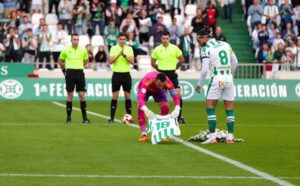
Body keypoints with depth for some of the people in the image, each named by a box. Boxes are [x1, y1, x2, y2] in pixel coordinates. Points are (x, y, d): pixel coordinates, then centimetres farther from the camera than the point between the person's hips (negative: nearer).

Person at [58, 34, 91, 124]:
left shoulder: (83, 50, 3)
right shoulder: (66, 50, -1)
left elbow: (86, 60, 21)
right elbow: (60, 61, 13)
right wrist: (64, 69, 10)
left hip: (80, 73, 1)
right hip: (70, 73, -1)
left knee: (82, 94, -4)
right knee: (70, 95, 0)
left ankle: (84, 117, -2)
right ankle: (68, 117, 8)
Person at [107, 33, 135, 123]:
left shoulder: (129, 49, 5)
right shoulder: (113, 48, 1)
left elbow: (132, 61, -6)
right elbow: (110, 61, -8)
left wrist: (124, 55, -19)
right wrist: (118, 55, -21)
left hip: (126, 74, 1)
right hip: (117, 74, -1)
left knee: (127, 96, 2)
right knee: (115, 96, -2)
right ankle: (112, 118, -1)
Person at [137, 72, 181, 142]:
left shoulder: (168, 82, -40)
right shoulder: (147, 81, -47)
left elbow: (175, 97, -39)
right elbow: (141, 98, -55)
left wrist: (177, 109, -59)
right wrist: (146, 110, -73)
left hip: (158, 91, 2)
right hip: (146, 89, -2)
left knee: (165, 107, -17)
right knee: (140, 108, -22)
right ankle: (144, 134, -13)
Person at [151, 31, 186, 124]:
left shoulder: (175, 48, -2)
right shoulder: (157, 49, 0)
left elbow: (182, 60, 8)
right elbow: (153, 62, 11)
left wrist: (174, 67, 11)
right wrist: (160, 68, 9)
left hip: (172, 74, -1)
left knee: (178, 95, -10)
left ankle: (179, 117, -2)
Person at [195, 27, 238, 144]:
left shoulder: (206, 49, -6)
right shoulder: (225, 45, 10)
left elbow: (204, 69, -10)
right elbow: (235, 62, 17)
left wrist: (199, 84, 0)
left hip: (216, 79, -5)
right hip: (229, 78, 5)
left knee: (210, 108, 3)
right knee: (229, 109, 9)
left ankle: (212, 136, -5)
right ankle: (230, 137, 8)